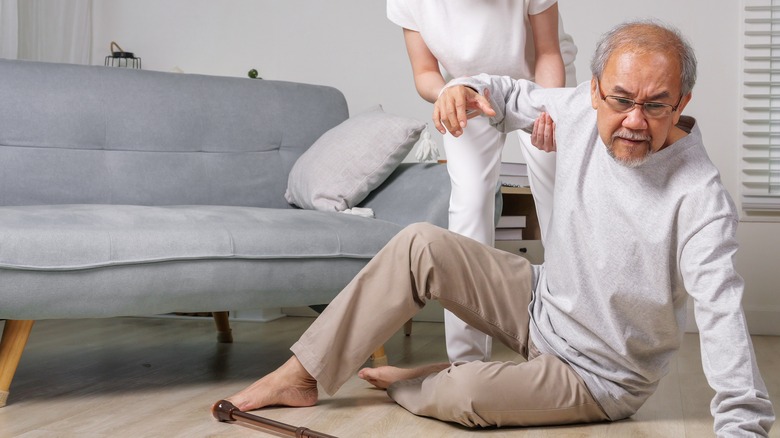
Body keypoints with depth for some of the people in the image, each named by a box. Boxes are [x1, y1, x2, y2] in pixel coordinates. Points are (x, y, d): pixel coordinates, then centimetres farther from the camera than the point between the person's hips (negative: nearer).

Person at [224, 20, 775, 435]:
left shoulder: (698, 196, -30)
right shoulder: (581, 110, -11)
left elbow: (723, 314, -36)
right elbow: (513, 95, 9)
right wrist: (467, 89, -14)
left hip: (599, 377, -6)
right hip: (543, 301, 6)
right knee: (421, 245, -8)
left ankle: (405, 384, 9)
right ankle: (302, 376, -1)